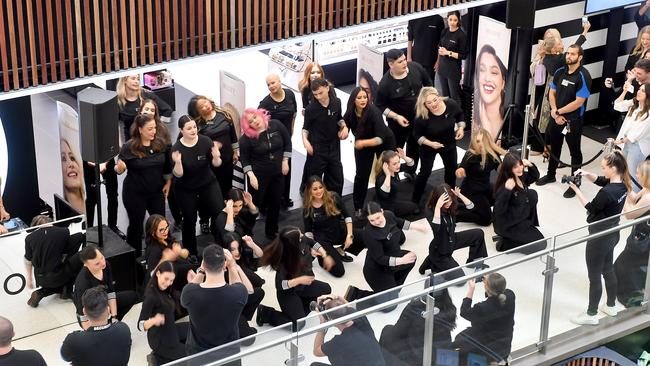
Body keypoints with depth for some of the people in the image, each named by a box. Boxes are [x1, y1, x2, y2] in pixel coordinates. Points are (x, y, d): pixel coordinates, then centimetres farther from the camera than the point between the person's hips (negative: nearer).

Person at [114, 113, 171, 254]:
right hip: (135, 194, -4)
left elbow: (167, 165, 9)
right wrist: (119, 167, -33)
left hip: (157, 191, 4)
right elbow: (119, 169, -11)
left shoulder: (160, 144, -4)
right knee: (136, 226, 7)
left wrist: (168, 182, 6)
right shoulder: (129, 147, -15)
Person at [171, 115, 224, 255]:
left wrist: (216, 157, -32)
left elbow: (216, 164, -10)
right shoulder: (176, 148, -19)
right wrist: (178, 162, -38)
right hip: (186, 189, -1)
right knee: (190, 220, 6)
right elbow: (178, 175, -18)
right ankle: (190, 252, 23)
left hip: (208, 183, 1)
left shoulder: (205, 141, -16)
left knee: (220, 213, -8)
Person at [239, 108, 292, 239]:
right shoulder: (246, 137, -16)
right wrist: (251, 175, -18)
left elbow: (287, 142, 3)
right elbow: (245, 159, -7)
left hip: (278, 173, 4)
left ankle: (271, 232, 29)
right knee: (255, 204, 3)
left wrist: (285, 162, -1)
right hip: (258, 174, -4)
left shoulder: (275, 125, -9)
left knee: (275, 203, 13)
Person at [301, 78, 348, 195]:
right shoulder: (311, 109, -15)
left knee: (337, 179, 13)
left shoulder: (336, 103, -4)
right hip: (316, 149, -4)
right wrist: (305, 140, -21)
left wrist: (344, 126, -4)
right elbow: (306, 128, -3)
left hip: (333, 147, 4)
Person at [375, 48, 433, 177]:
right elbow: (379, 105, -15)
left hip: (419, 117, 5)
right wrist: (396, 117, -23)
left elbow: (428, 83, 5)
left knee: (415, 146, 24)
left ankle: (411, 171, 45)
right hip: (399, 121, -5)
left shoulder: (415, 67, -15)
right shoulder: (386, 83, -26)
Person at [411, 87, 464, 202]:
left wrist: (461, 128, -15)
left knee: (452, 170, 20)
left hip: (449, 144, 4)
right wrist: (430, 143, -32)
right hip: (429, 146, -4)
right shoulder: (422, 116, -34)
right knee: (425, 172, -1)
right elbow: (417, 135, -18)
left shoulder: (451, 105, -24)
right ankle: (415, 200, 16)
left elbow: (460, 115, 0)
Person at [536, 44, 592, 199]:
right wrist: (555, 112, -8)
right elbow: (552, 93, 8)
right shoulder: (560, 72, 2)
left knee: (575, 151, 5)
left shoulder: (583, 76, -18)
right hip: (556, 118, 7)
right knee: (554, 147, 21)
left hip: (573, 121, -7)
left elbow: (578, 102, -20)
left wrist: (558, 112, -13)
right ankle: (550, 175, 39)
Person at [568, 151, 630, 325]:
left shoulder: (607, 192, -31)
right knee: (608, 270, 26)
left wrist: (576, 190, -12)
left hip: (599, 239, -9)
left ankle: (591, 315, 20)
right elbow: (598, 180, 10)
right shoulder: (622, 184, -4)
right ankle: (611, 306, 41)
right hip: (612, 234, 9)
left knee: (594, 277, 6)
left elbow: (591, 208, -16)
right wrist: (585, 174, -7)